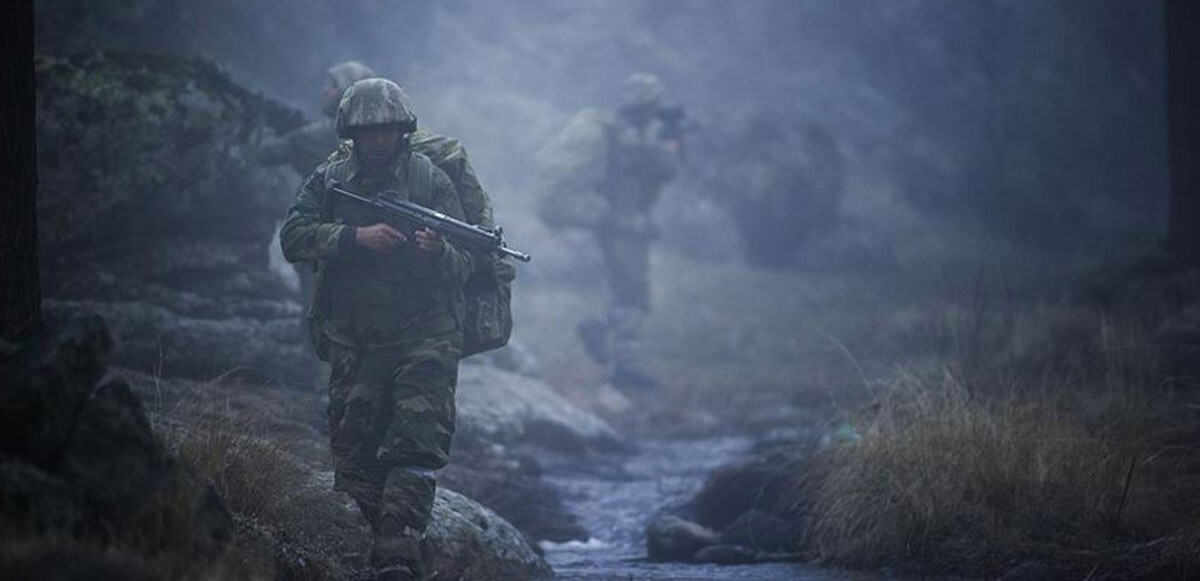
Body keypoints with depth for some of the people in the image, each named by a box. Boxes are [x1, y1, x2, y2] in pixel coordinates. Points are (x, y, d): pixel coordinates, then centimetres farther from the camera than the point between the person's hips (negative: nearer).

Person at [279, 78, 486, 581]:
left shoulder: (431, 180, 0)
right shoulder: (329, 180, 7)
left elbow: (464, 265, -2)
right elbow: (293, 237, -6)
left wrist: (438, 252, -25)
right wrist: (356, 237, -19)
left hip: (423, 340, -3)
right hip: (353, 346, 3)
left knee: (417, 447, -15)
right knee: (355, 458, 2)